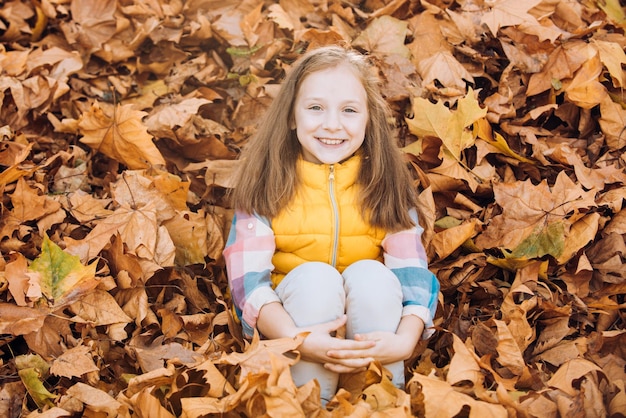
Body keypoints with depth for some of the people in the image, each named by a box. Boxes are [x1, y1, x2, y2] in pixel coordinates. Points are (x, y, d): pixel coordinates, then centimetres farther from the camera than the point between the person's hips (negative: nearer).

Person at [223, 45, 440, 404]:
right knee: (314, 276, -29)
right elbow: (248, 275, -18)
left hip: (369, 324, 1)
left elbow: (412, 271, -13)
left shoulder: (383, 181, -2)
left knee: (370, 273, -27)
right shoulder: (268, 179, -7)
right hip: (290, 320, -1)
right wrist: (296, 339, -35)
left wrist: (405, 340, -32)